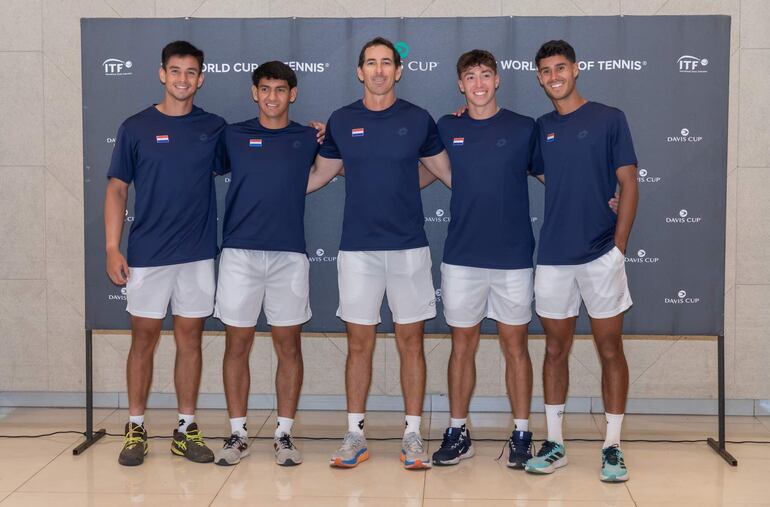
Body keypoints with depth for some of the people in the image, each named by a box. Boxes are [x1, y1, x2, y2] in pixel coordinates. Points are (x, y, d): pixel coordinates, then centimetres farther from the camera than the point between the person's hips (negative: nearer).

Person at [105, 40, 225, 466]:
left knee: (190, 339, 7)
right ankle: (136, 428, 17)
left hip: (198, 255, 2)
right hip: (147, 255, -1)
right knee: (144, 339, 5)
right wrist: (112, 248, -6)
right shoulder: (136, 127, 1)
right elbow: (117, 189, 2)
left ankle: (186, 428, 17)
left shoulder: (215, 128, 5)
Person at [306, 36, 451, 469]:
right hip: (358, 247, 1)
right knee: (359, 343, 5)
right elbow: (320, 174, 15)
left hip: (409, 246, 0)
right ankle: (355, 435, 15)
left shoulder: (418, 120, 2)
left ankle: (413, 435, 13)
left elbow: (448, 170, 11)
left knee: (411, 340, 4)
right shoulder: (341, 121, 4)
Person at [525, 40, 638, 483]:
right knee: (556, 349, 9)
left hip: (601, 255, -3)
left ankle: (613, 447, 11)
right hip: (553, 257, 3)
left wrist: (619, 246, -9)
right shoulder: (540, 128, 9)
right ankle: (555, 444, 18)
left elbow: (629, 184, -1)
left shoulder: (609, 119, 0)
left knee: (610, 349, 3)